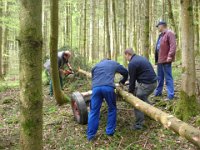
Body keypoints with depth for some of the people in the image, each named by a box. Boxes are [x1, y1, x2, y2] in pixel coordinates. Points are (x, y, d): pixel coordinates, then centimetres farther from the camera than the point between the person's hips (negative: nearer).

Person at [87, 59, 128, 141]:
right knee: (112, 109, 18)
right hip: (108, 87, -1)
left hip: (96, 88, 2)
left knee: (94, 111, 7)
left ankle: (90, 135, 8)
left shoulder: (96, 66, 34)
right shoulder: (114, 63, 30)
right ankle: (110, 131, 20)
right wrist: (122, 81, 55)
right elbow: (125, 72, 38)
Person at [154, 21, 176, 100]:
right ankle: (158, 92, 29)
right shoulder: (161, 35, 19)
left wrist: (170, 56, -29)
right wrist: (156, 59, 19)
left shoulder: (169, 33, -10)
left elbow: (173, 46, -20)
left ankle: (170, 96, -3)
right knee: (160, 78, 18)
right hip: (160, 60, 9)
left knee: (168, 78, -6)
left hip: (166, 60, -9)